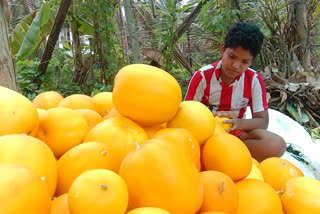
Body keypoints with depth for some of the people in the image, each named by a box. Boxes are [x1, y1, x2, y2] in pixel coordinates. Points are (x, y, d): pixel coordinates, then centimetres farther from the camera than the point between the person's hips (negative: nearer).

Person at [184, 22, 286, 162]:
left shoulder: (254, 80, -7)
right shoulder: (203, 76, -12)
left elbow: (262, 121, -6)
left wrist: (239, 123, -28)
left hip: (236, 133, 3)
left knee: (277, 145, -27)